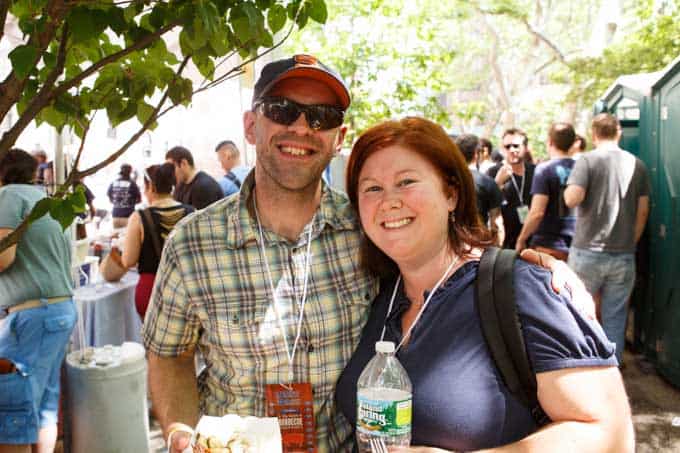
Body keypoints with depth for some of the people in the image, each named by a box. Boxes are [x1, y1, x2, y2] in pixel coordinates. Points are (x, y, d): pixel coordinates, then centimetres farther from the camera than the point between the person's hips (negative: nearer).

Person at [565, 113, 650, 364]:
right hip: (624, 254, 3)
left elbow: (572, 199, -19)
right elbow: (643, 211, 8)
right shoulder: (637, 164, 5)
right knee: (615, 315, 10)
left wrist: (569, 187, 3)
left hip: (588, 251, -3)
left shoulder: (587, 160, -7)